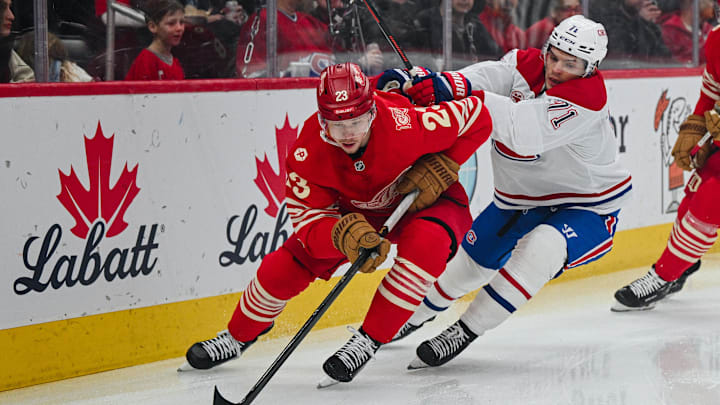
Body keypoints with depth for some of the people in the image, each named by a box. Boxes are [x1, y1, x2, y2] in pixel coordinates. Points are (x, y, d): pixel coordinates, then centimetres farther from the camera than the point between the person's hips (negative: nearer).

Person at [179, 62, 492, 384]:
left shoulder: (404, 123, -38)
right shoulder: (308, 151, -28)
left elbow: (478, 118, -25)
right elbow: (308, 221, -25)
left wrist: (437, 170, -30)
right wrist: (346, 234, -47)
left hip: (421, 203, -3)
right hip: (351, 211, 3)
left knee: (426, 240, -37)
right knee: (284, 266, -8)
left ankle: (370, 339, -23)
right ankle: (239, 337, 23)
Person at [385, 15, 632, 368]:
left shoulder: (587, 97, -31)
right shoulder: (526, 65, -12)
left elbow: (526, 131, -45)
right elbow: (484, 78, -30)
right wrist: (443, 85, -53)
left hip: (586, 207, -7)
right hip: (521, 198, 7)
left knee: (540, 249, -34)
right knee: (472, 259, 19)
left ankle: (466, 330, -23)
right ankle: (420, 311, 48)